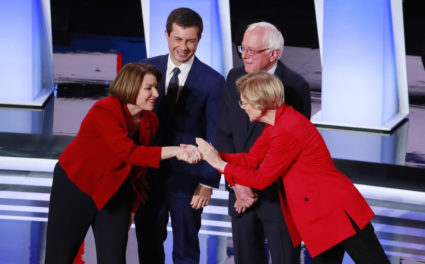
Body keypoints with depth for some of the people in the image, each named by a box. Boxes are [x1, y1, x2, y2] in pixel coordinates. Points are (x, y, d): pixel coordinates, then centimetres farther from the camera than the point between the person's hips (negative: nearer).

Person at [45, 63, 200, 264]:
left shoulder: (150, 121, -3)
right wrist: (175, 151, -42)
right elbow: (128, 152, -36)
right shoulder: (104, 111, -24)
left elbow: (139, 170, 6)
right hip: (77, 187, -5)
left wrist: (133, 207, 9)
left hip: (114, 193, 5)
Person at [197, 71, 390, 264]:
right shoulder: (278, 122, 9)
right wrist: (210, 155, 7)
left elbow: (261, 179, -13)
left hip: (336, 210, -10)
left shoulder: (287, 132, -22)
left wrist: (220, 165, -3)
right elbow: (251, 160, 13)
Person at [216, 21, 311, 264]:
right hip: (241, 192, 5)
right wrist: (237, 184, -7)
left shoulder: (295, 87, -14)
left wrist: (255, 187, -11)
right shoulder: (235, 78, 3)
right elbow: (225, 134, 4)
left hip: (279, 195, -5)